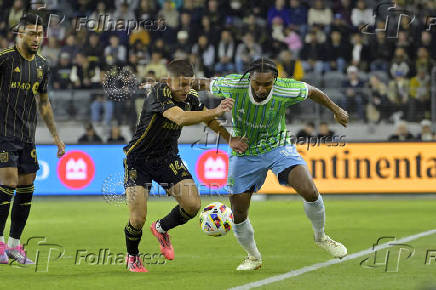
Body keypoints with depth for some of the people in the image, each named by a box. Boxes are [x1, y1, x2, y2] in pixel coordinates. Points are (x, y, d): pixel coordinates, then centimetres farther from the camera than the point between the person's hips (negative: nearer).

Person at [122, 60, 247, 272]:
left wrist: (230, 139, 5)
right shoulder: (159, 93, -27)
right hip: (138, 160, -5)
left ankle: (161, 228, 21)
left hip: (168, 158, 5)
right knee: (138, 218, -12)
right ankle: (132, 257, 20)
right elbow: (180, 118, -44)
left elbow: (207, 118, 14)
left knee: (192, 205, -11)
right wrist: (216, 111, -50)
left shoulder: (190, 97, -7)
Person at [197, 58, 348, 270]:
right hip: (244, 154, 1)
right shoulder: (233, 86, -26)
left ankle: (320, 237, 7)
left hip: (278, 147, -1)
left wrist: (336, 110, 10)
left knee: (310, 191, -21)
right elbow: (206, 85, -6)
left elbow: (312, 92, -2)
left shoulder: (286, 90, -24)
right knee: (238, 217, 2)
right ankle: (253, 257, 31)